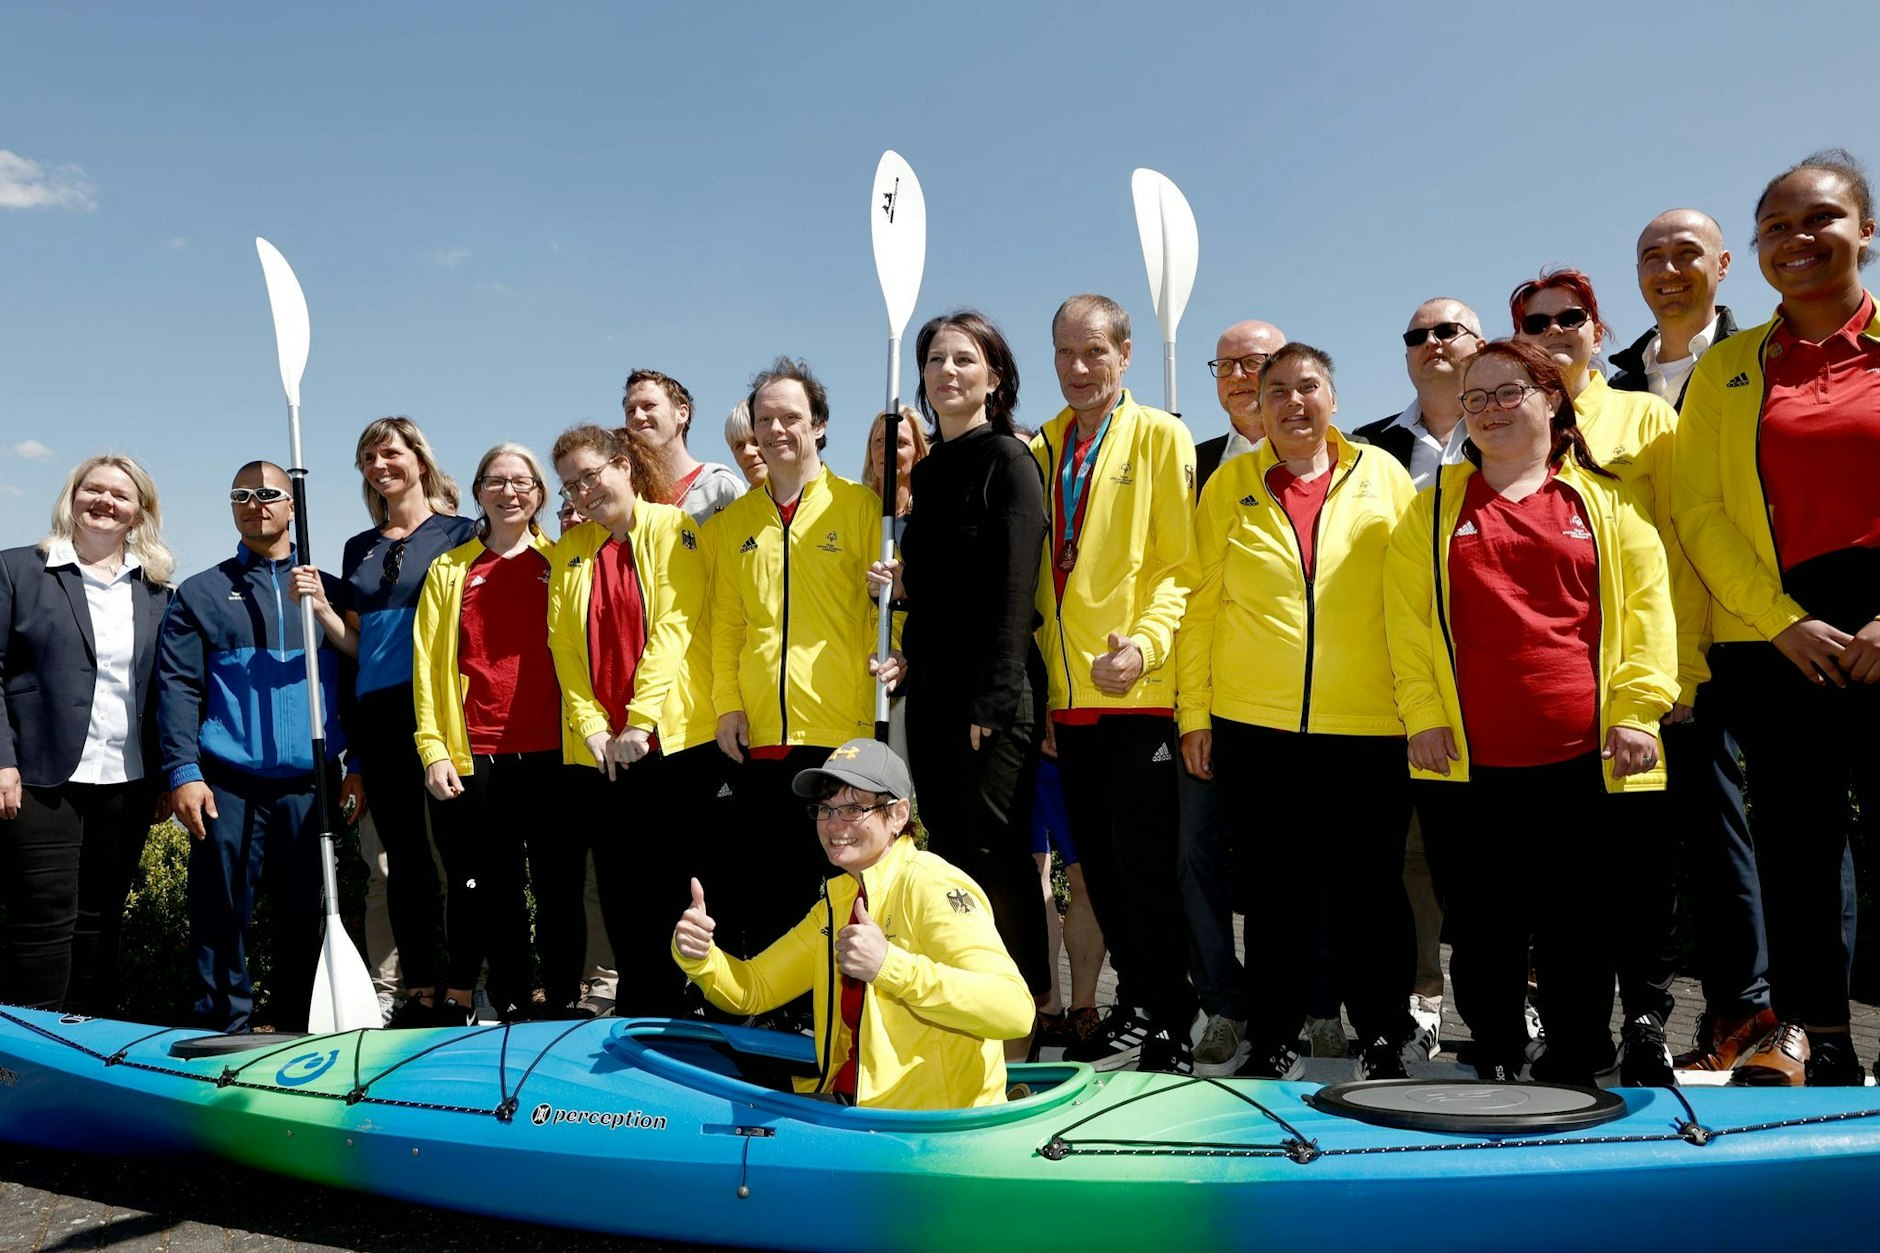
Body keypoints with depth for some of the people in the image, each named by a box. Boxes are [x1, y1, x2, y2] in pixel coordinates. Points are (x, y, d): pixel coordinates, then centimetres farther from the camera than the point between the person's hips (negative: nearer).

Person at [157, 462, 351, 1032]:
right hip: (229, 787, -1)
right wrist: (183, 772, -10)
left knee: (304, 920, 7)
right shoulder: (200, 593, 10)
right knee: (222, 917, -2)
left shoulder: (329, 590, 15)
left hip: (310, 787, 2)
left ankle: (296, 1039, 18)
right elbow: (177, 687, 1)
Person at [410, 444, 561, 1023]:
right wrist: (433, 748, -2)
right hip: (474, 756, 0)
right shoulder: (450, 569, 12)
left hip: (550, 752, 0)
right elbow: (428, 663, 7)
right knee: (492, 887, 2)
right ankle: (513, 1005, 13)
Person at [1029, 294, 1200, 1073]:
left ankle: (1169, 1029, 8)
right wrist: (1037, 683, 10)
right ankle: (1133, 1007, 26)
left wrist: (1146, 641, -21)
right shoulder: (1039, 448, 14)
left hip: (1142, 689, -5)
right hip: (1069, 695, 6)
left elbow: (1184, 563, -6)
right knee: (1099, 862, 11)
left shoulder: (1159, 436, -1)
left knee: (1142, 858, -5)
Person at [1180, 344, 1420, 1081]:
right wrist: (1194, 715, 1)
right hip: (1255, 726, 1)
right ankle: (1272, 1042, 22)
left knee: (1368, 888, 6)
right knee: (1272, 891, 9)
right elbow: (1201, 602, 5)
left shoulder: (1382, 476, 6)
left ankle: (1383, 1042, 21)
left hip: (1368, 724, 0)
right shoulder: (1229, 484, 6)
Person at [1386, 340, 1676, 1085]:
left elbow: (1645, 605, 5)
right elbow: (1407, 617, 7)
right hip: (1470, 763, 1)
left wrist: (1637, 710, -4)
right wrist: (1422, 715, -2)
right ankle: (1495, 1068, 19)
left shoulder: (1604, 500, 10)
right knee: (1483, 927, 6)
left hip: (1584, 758, 0)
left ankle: (1578, 1067, 20)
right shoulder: (1433, 508, 12)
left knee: (1579, 926, 7)